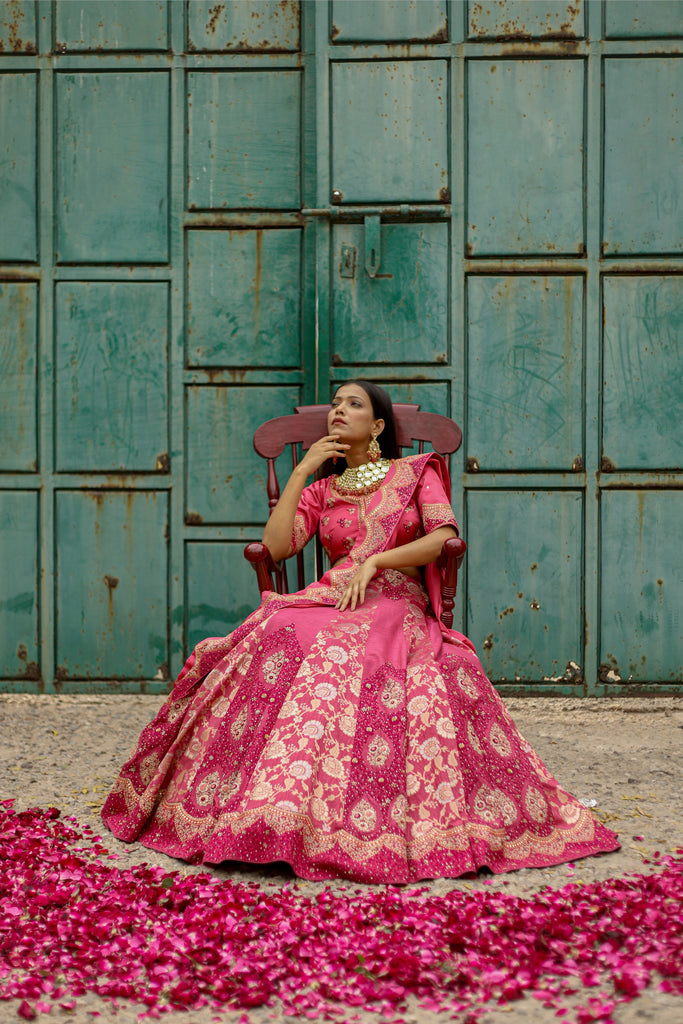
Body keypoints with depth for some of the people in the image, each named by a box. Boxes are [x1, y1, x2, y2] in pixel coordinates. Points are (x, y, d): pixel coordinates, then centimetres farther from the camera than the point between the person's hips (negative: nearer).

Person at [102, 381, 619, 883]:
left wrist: (374, 561, -11)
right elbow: (274, 545, 7)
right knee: (280, 637, -32)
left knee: (342, 653, -38)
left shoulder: (416, 474, 16)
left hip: (397, 604, -3)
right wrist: (301, 471, 7)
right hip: (331, 600, 3)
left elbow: (445, 538, -1)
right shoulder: (321, 491, 25)